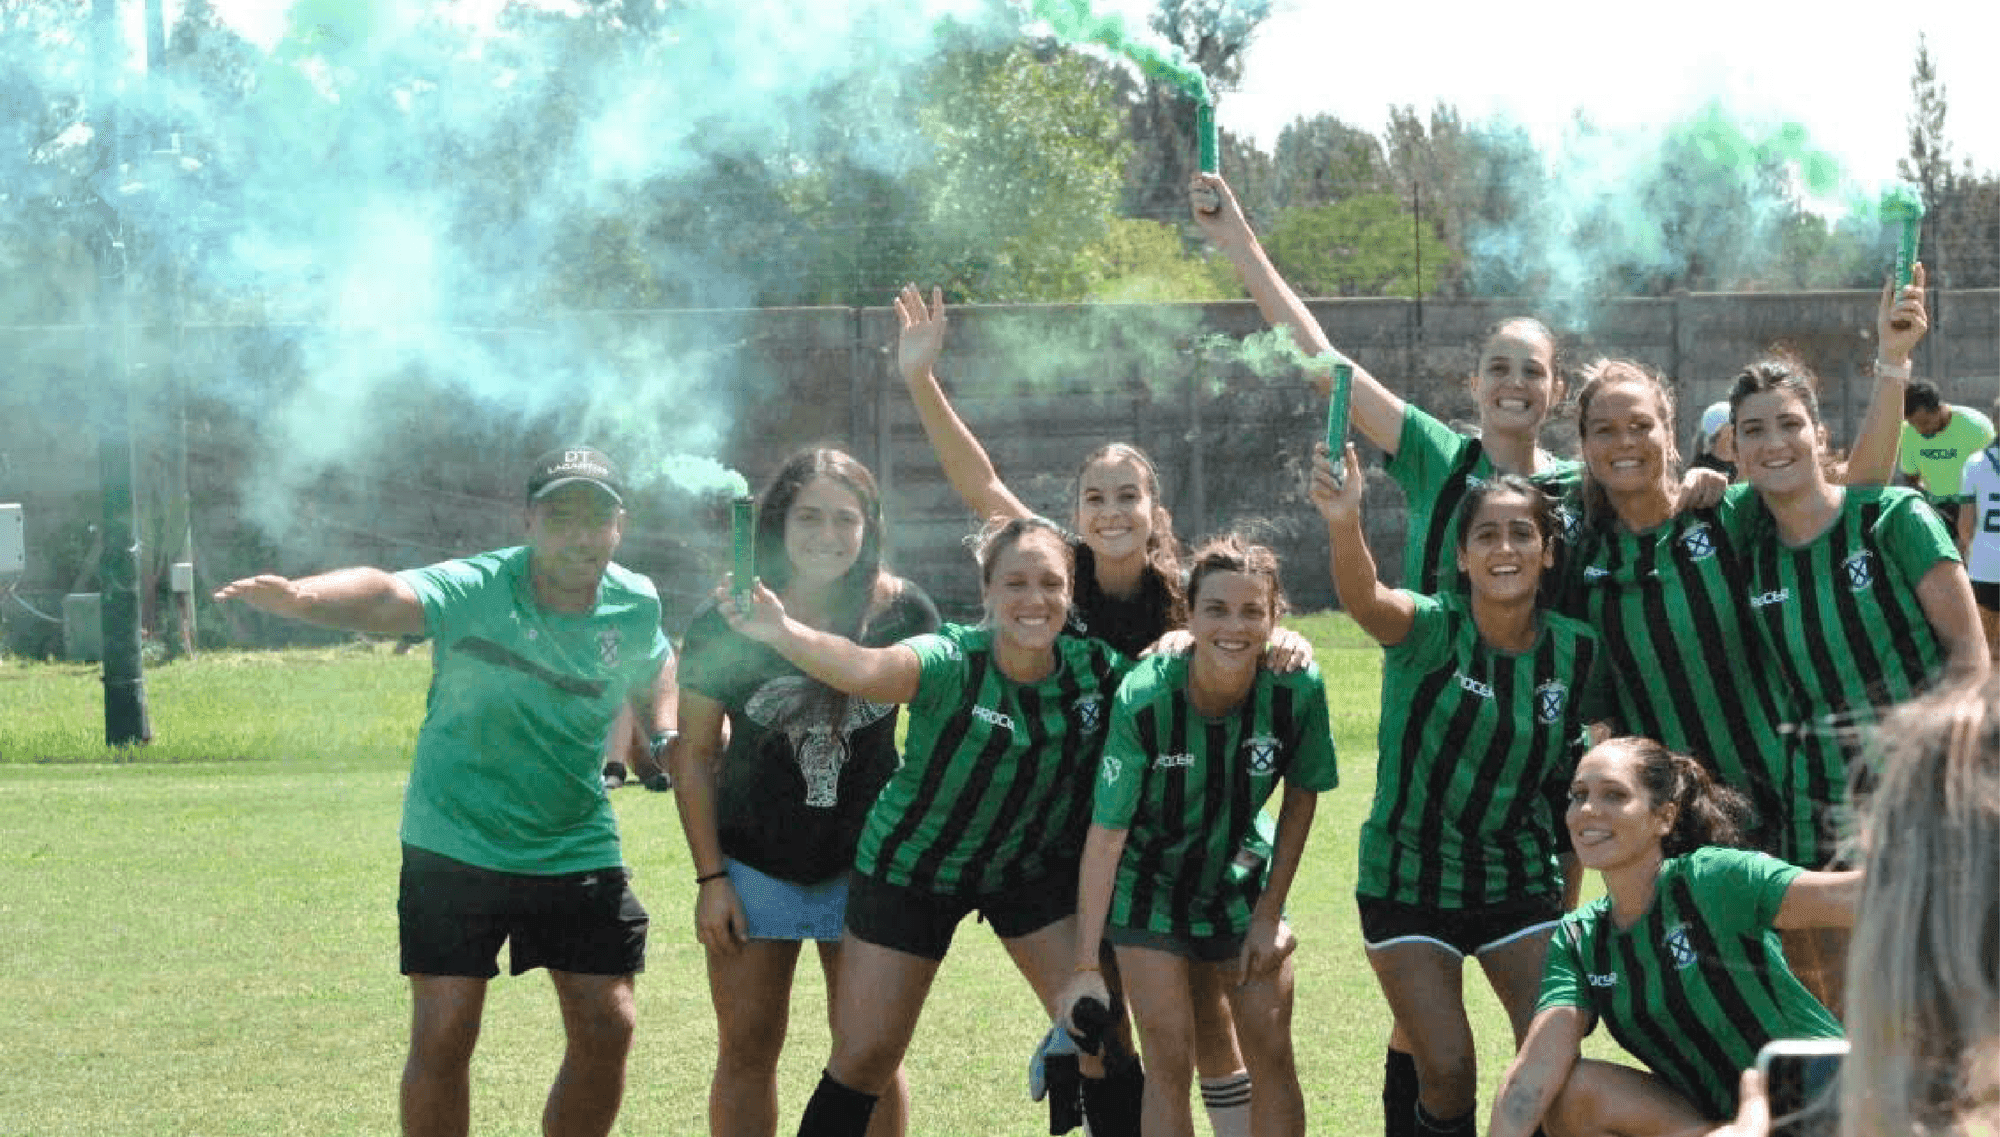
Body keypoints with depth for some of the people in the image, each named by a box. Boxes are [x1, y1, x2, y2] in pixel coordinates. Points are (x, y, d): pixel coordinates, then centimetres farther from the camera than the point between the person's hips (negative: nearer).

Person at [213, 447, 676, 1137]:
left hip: (578, 848, 4)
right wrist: (300, 597, -61)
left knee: (605, 1030, 3)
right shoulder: (475, 590, -20)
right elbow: (388, 598, -41)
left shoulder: (635, 605, -4)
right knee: (442, 1035, -6)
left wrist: (666, 736, 1)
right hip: (455, 845, -4)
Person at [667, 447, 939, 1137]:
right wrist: (709, 877, -5)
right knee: (747, 1052, 5)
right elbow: (694, 756, -1)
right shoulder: (726, 625, -8)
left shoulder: (903, 613, -7)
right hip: (755, 864, 0)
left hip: (867, 865, 0)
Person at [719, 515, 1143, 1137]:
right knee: (864, 1058, 0)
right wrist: (781, 634, -69)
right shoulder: (952, 661, -30)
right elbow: (865, 670, -51)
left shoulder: (1094, 668, -15)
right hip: (911, 870, -3)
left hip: (1034, 869, 3)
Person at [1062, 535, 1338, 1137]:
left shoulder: (1297, 689, -22)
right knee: (1169, 1061, -7)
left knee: (1272, 1052, -1)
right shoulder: (1142, 699, -28)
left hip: (1243, 877, 3)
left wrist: (1270, 914, -4)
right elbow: (1106, 834, -21)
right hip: (1152, 884, -3)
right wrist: (1085, 967, -21)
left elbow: (1301, 798, -3)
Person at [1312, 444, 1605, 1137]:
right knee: (1447, 1073, -6)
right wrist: (1344, 526, -60)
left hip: (1520, 880, 3)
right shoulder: (1431, 631, -17)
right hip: (1409, 879, -3)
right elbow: (1365, 600, -40)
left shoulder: (1576, 651, -5)